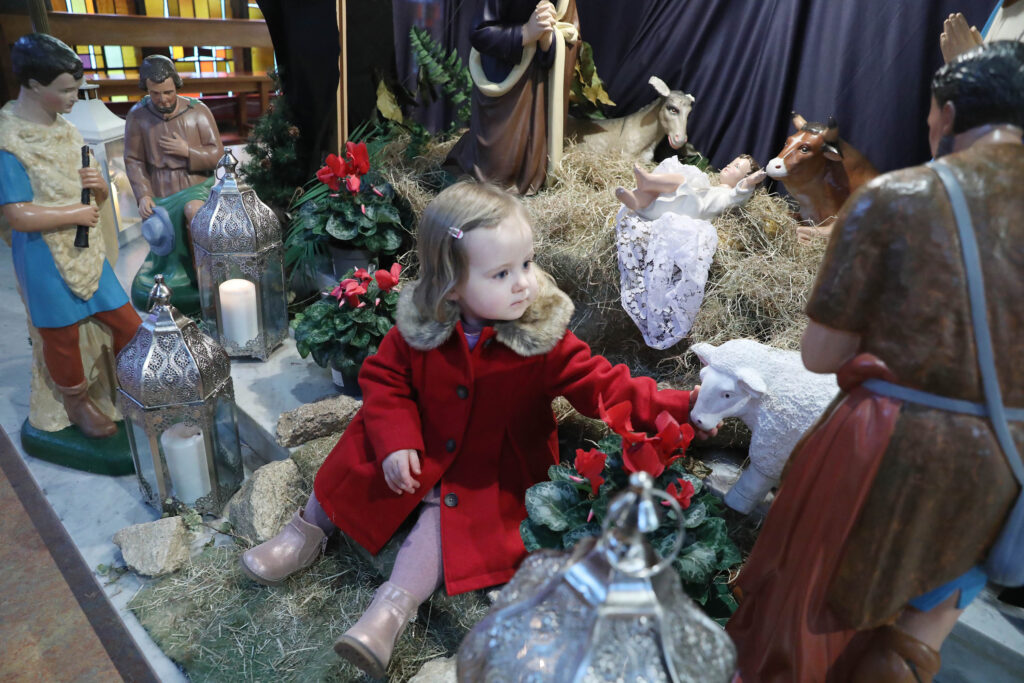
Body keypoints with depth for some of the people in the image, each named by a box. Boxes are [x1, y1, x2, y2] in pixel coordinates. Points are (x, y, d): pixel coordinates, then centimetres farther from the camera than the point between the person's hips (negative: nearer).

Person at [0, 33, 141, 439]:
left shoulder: (66, 131, 6)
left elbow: (97, 199, 14)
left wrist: (98, 186, -8)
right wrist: (77, 213, -14)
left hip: (87, 251, 7)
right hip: (45, 259, -6)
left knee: (129, 325, 9)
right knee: (62, 340, 10)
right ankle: (78, 404, 33)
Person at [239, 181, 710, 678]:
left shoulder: (544, 337, -21)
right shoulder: (419, 327, -17)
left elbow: (600, 385, -22)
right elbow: (383, 377, -5)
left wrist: (679, 408, -34)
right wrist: (395, 442, -18)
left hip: (490, 474, -2)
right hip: (418, 452, 3)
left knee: (451, 517, -20)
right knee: (354, 468, 3)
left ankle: (396, 605, -9)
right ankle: (308, 530, 29)